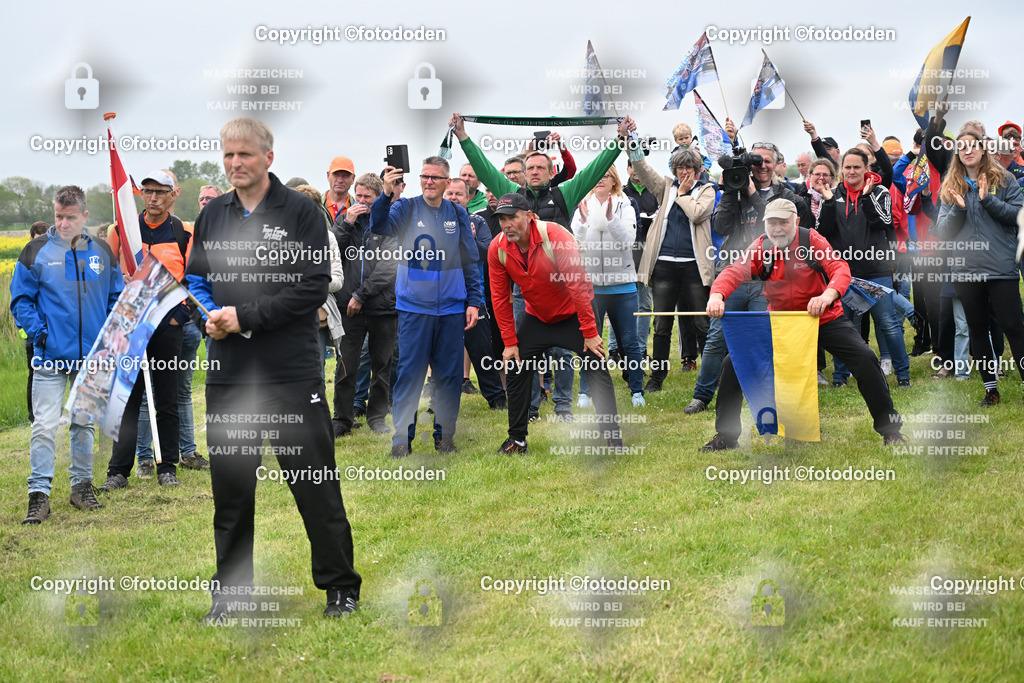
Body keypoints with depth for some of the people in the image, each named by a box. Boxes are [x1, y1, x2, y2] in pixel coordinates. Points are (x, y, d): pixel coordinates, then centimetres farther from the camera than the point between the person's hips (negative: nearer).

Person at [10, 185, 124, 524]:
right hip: (50, 356, -3)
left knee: (84, 423, 14)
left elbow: (117, 298, 14)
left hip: (91, 356, 3)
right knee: (44, 427, -7)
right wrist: (37, 331, -11)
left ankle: (82, 485, 25)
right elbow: (21, 299, 0)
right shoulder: (37, 252, -4)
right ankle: (39, 493, -2)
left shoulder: (103, 253, 5)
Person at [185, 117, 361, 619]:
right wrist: (210, 315, -4)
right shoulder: (211, 216, 12)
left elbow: (313, 287, -11)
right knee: (230, 487, 11)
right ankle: (230, 590, 24)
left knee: (316, 484, 1)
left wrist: (246, 316, -15)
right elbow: (196, 278, 18)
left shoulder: (301, 212, -3)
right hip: (228, 377, 4)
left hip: (292, 373, -4)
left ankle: (340, 586, 14)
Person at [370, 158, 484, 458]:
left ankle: (445, 436, 17)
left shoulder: (458, 214, 9)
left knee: (449, 375, 7)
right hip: (414, 307, -3)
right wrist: (386, 194, -34)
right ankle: (402, 437, 3)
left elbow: (470, 262, 14)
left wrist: (474, 301, 7)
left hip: (452, 308, 3)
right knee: (409, 372, -3)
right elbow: (379, 226, -18)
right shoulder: (406, 208, 1)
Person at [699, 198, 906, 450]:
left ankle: (889, 428, 1)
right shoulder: (760, 248, -9)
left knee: (865, 359, -17)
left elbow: (840, 268, -27)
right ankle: (726, 435, 8)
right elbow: (735, 271, -23)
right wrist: (717, 295, -46)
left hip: (824, 319, -2)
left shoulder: (812, 241, -15)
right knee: (733, 363, -7)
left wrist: (828, 295, -50)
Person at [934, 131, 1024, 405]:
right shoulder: (950, 187, 9)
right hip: (966, 269, 3)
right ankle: (990, 389, 19)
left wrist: (988, 200, -16)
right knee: (977, 330, 9)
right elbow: (942, 231, 5)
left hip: (1001, 267, -3)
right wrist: (958, 209, -12)